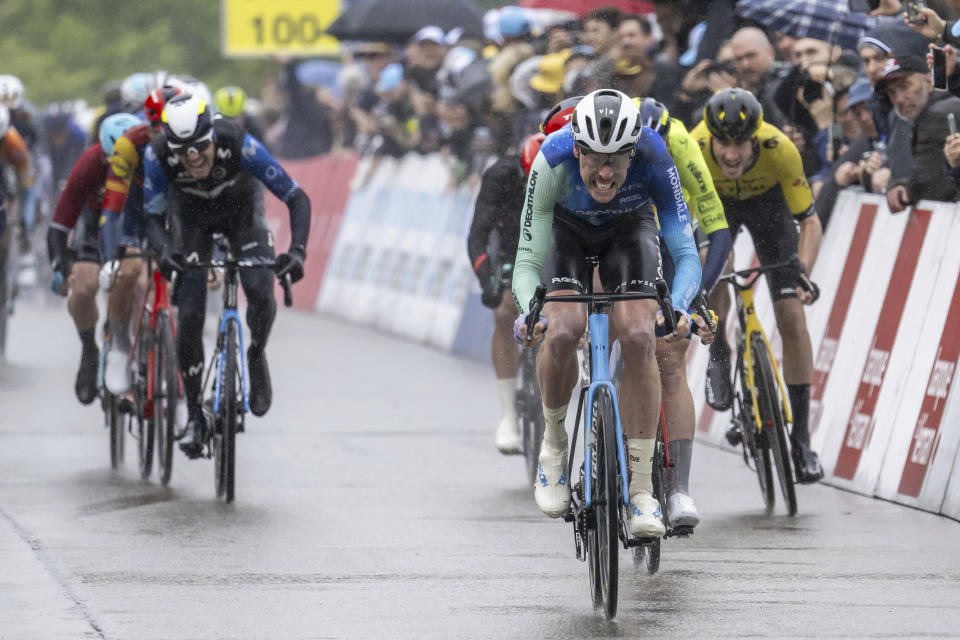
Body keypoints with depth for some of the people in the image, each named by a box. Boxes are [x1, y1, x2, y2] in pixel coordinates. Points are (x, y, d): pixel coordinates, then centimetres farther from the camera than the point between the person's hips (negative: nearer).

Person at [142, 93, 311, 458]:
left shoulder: (239, 145, -38)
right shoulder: (157, 155, -33)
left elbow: (296, 198, -33)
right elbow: (152, 217, -25)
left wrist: (298, 250, -48)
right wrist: (164, 250, -47)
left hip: (242, 213, -1)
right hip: (193, 220, 1)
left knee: (260, 293, -25)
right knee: (189, 316, -11)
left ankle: (257, 357, 7)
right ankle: (194, 417, 2)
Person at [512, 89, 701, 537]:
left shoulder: (653, 158, -36)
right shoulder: (553, 160, -37)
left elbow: (685, 253, -34)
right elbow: (528, 258, -32)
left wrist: (678, 307, -54)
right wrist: (528, 311, -52)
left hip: (629, 230, 0)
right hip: (567, 228, 0)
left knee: (638, 338, -21)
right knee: (562, 332, -26)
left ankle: (641, 491, -13)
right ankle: (553, 444, 2)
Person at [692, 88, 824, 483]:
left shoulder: (779, 150, -38)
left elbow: (809, 221, -30)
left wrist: (803, 272, -46)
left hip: (767, 199, 0)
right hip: (715, 200, 0)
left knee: (791, 315, -9)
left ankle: (801, 435, -1)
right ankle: (719, 358, 1)